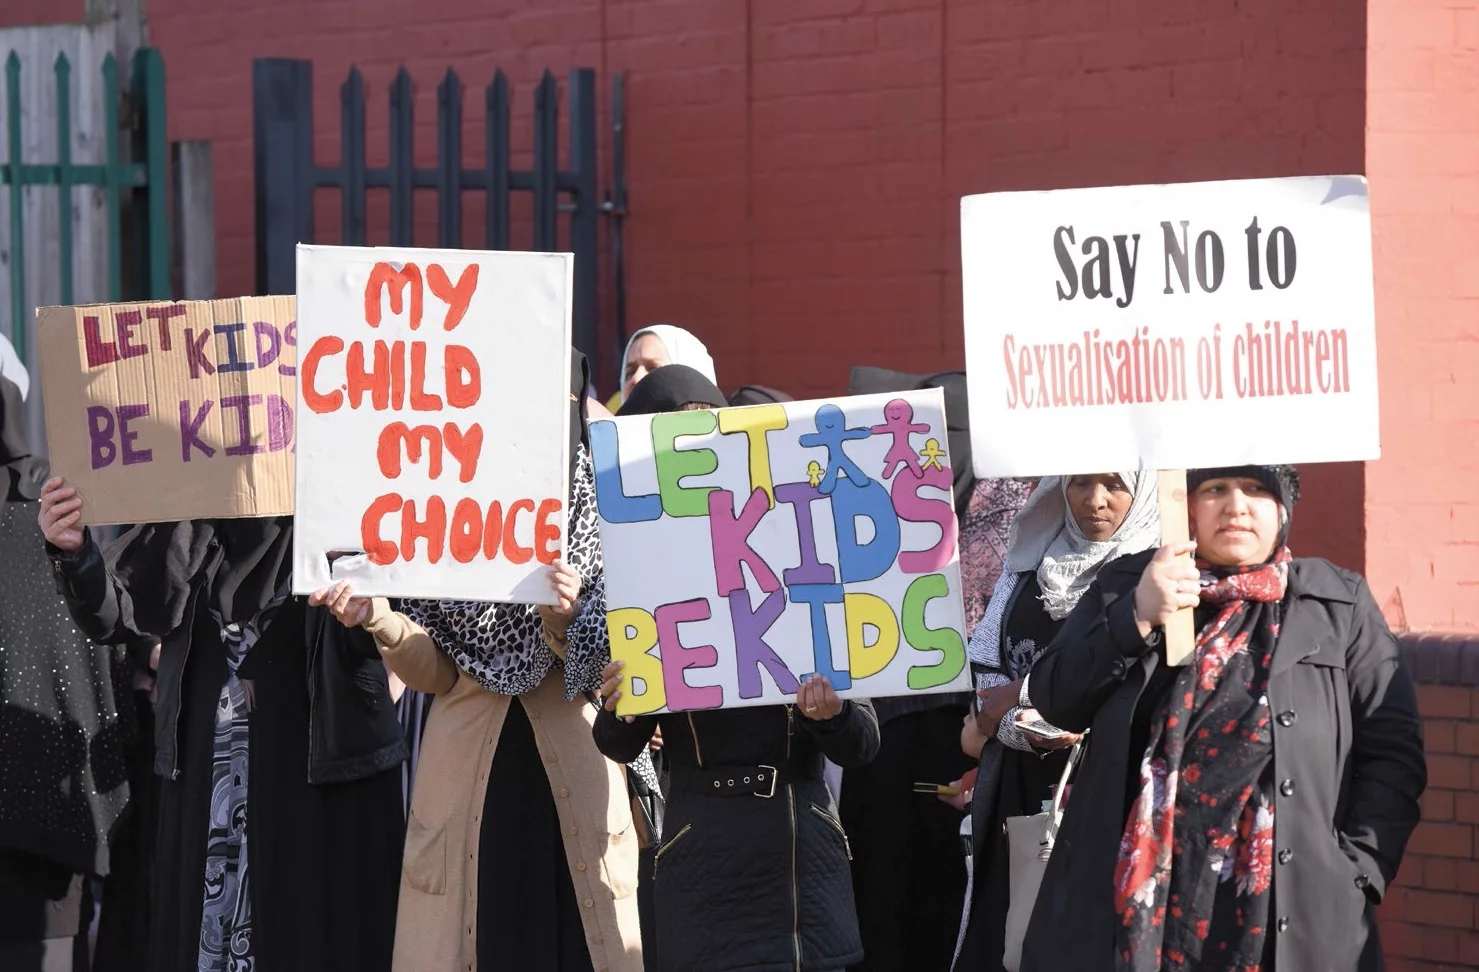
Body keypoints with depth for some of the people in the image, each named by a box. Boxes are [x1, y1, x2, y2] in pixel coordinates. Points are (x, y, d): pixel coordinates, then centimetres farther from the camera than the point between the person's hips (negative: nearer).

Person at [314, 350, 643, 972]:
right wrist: (382, 621, -13)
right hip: (469, 779, 1)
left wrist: (568, 619, -22)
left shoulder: (596, 510, 0)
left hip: (570, 774, -1)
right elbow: (435, 673, 5)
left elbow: (608, 666, -3)